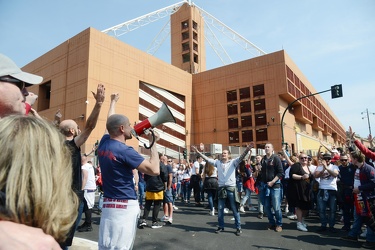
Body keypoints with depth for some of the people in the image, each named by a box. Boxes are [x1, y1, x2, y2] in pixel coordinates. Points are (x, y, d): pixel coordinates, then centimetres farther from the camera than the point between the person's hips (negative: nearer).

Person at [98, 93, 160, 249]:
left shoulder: (104, 144, 4)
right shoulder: (124, 150, -17)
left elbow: (110, 123, 24)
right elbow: (154, 170, -18)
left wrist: (113, 101, 39)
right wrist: (153, 142, -8)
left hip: (110, 205, 8)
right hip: (125, 207, -8)